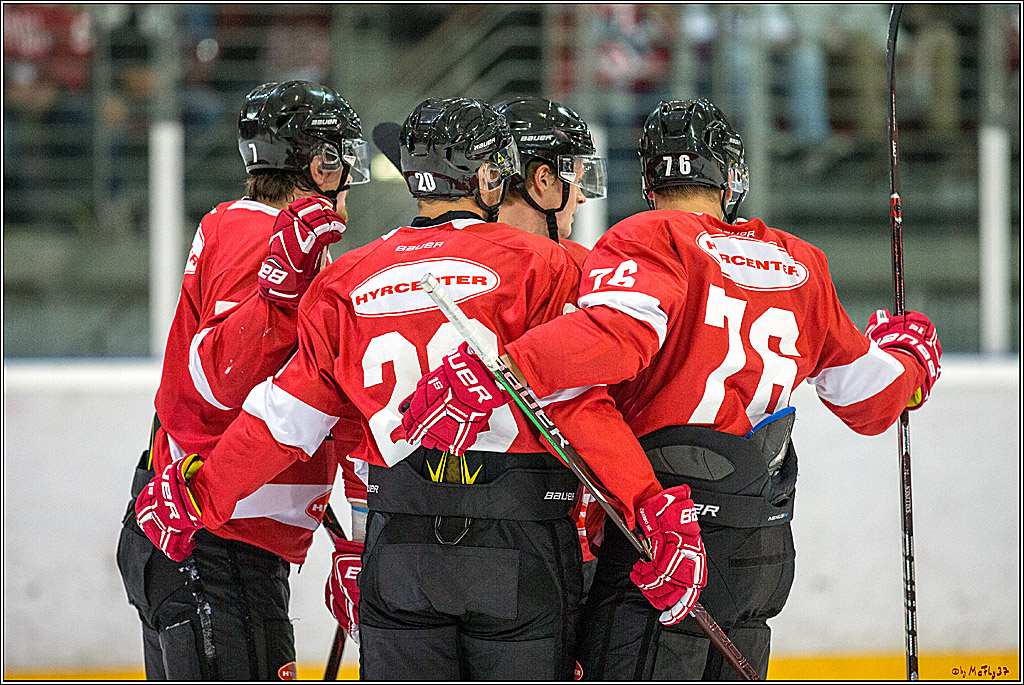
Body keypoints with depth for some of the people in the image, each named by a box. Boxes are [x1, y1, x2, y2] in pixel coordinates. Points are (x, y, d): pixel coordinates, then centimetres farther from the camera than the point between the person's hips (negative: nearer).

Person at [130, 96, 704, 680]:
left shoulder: (350, 281, 8)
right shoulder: (536, 265, -2)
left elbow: (288, 417, 7)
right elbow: (579, 403, -12)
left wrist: (195, 496, 17)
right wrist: (656, 509, -14)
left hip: (400, 545, 3)